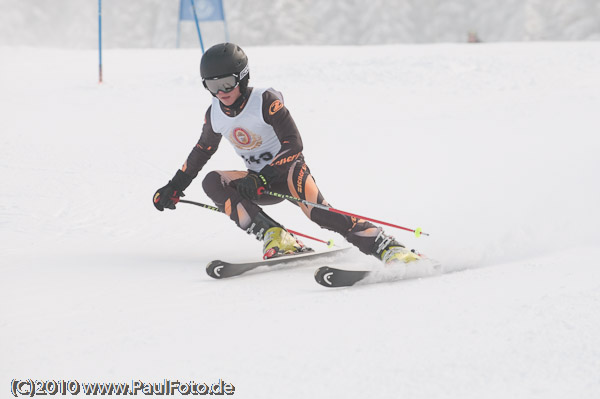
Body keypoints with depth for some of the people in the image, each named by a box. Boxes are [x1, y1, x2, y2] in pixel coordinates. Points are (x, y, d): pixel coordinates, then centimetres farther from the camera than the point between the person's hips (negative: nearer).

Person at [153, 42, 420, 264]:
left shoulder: (266, 101, -19)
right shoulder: (215, 115, -1)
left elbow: (293, 146, -22)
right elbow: (203, 150, 18)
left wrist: (262, 179, -31)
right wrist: (175, 187, 20)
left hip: (287, 172, -6)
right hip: (260, 182, 6)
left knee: (318, 212, -35)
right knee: (211, 181, -21)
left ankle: (386, 247, -39)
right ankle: (274, 238, -30)